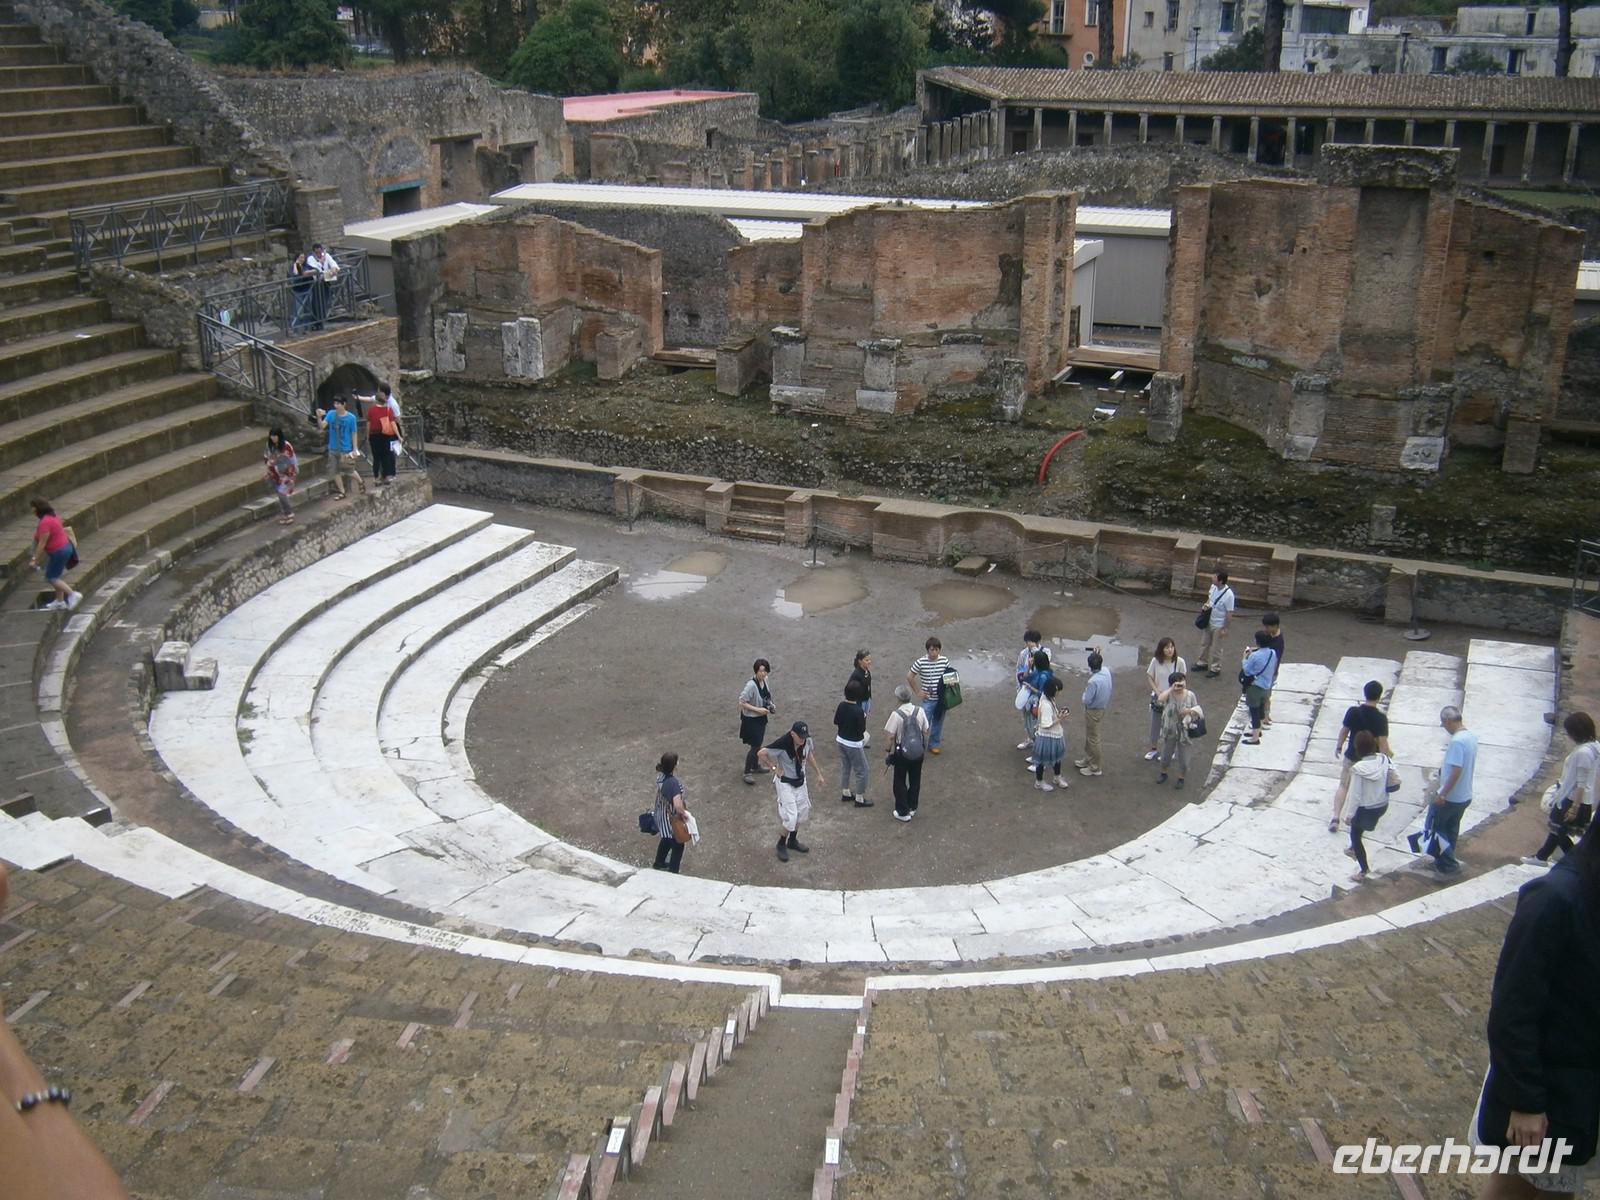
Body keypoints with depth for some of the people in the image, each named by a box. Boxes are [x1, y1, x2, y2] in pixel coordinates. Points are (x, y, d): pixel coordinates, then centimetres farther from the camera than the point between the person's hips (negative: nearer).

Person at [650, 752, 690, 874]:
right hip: (672, 819, -8)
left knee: (666, 840, 33)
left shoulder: (660, 776, -9)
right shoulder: (673, 783, -36)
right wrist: (685, 814, -21)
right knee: (678, 845, 15)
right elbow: (678, 806, -42)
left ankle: (659, 863, 54)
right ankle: (672, 874, 29)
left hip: (661, 816, 8)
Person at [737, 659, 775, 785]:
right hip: (751, 719, -8)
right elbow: (742, 702, -25)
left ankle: (754, 767, 39)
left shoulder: (764, 680, -3)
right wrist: (757, 709, -25)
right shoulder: (751, 685, -28)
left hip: (761, 718, 8)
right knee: (754, 745, -3)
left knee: (758, 743, 21)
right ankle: (747, 773, 8)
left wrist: (771, 705, -1)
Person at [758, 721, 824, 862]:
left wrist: (818, 774, 14)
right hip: (785, 783, -6)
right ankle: (781, 844, 17)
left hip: (800, 781, 6)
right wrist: (774, 768, -17)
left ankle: (793, 841, 38)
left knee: (801, 811, 17)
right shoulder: (782, 744, -31)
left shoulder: (807, 741, -13)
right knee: (790, 816, -7)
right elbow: (761, 754, -25)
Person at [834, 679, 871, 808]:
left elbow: (835, 722, 5)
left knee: (845, 768, 23)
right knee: (861, 771, 7)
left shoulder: (841, 705, -7)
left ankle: (846, 793, 37)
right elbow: (862, 730, -19)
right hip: (854, 744, -7)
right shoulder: (858, 710, -27)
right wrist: (864, 718, -4)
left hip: (841, 741, 7)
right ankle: (860, 799, 14)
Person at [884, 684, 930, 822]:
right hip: (918, 752, 4)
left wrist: (891, 752, 0)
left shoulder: (896, 714, -20)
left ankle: (903, 812, 19)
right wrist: (925, 748, 14)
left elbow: (892, 737, -15)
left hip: (902, 752, -4)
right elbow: (925, 732, 0)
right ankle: (912, 808, 32)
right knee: (915, 780, 20)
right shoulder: (920, 711, -8)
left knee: (900, 783, 12)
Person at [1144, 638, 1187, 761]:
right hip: (1158, 698, 2)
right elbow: (1150, 677, -2)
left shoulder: (1179, 661, -16)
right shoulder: (1156, 661, -13)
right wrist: (1157, 692, -13)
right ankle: (1154, 749, 34)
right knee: (1155, 724, 14)